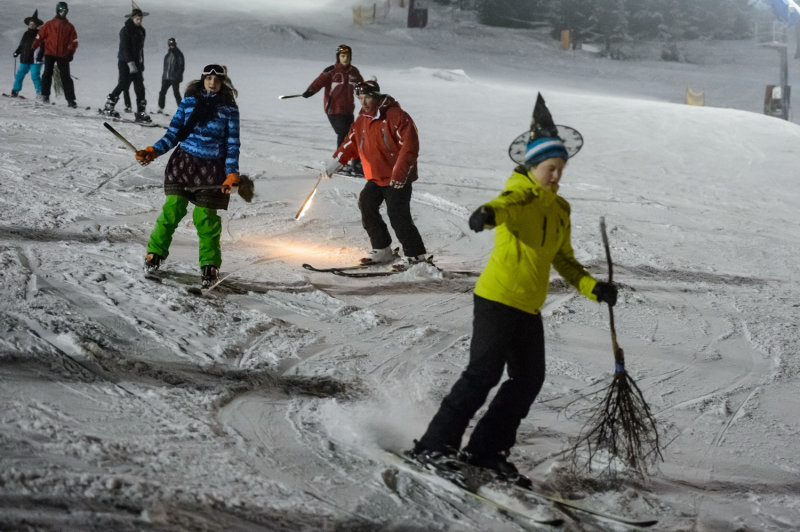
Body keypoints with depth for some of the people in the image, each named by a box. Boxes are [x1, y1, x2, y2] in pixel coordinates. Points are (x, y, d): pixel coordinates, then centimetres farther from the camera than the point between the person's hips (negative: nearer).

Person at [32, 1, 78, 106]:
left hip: (63, 55, 0)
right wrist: (32, 48, -1)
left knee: (66, 77, -4)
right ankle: (45, 95, 5)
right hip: (50, 53, 0)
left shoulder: (69, 26, 10)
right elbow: (40, 36, 7)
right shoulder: (49, 24, 7)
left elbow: (73, 41, 8)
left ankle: (70, 99, -6)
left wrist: (70, 53, -6)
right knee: (47, 73, -5)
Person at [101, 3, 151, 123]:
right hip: (125, 62, -7)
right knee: (124, 83, -11)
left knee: (140, 86, -1)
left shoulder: (141, 31, 15)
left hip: (136, 62, 7)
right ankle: (108, 107, 2)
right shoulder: (126, 30, -9)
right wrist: (131, 63, -23)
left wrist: (141, 65, 20)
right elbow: (124, 48, -16)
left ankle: (141, 113, -3)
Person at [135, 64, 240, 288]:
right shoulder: (189, 101, 7)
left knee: (206, 216, -3)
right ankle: (155, 253, 5)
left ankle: (210, 265, 11)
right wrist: (153, 151, -6)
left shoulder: (229, 109, 3)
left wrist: (232, 174, -6)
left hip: (212, 168, -1)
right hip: (184, 161, 1)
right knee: (173, 208, -9)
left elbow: (232, 144, 3)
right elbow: (173, 133, 8)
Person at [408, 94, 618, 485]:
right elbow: (508, 202, -30)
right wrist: (488, 213, -54)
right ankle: (435, 445, -8)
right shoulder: (522, 191, -5)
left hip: (529, 307, 8)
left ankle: (487, 449, 14)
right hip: (497, 297, -8)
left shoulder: (559, 210, 17)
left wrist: (594, 288, 8)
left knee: (529, 379, 6)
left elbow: (564, 261, 23)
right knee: (484, 372, -13)